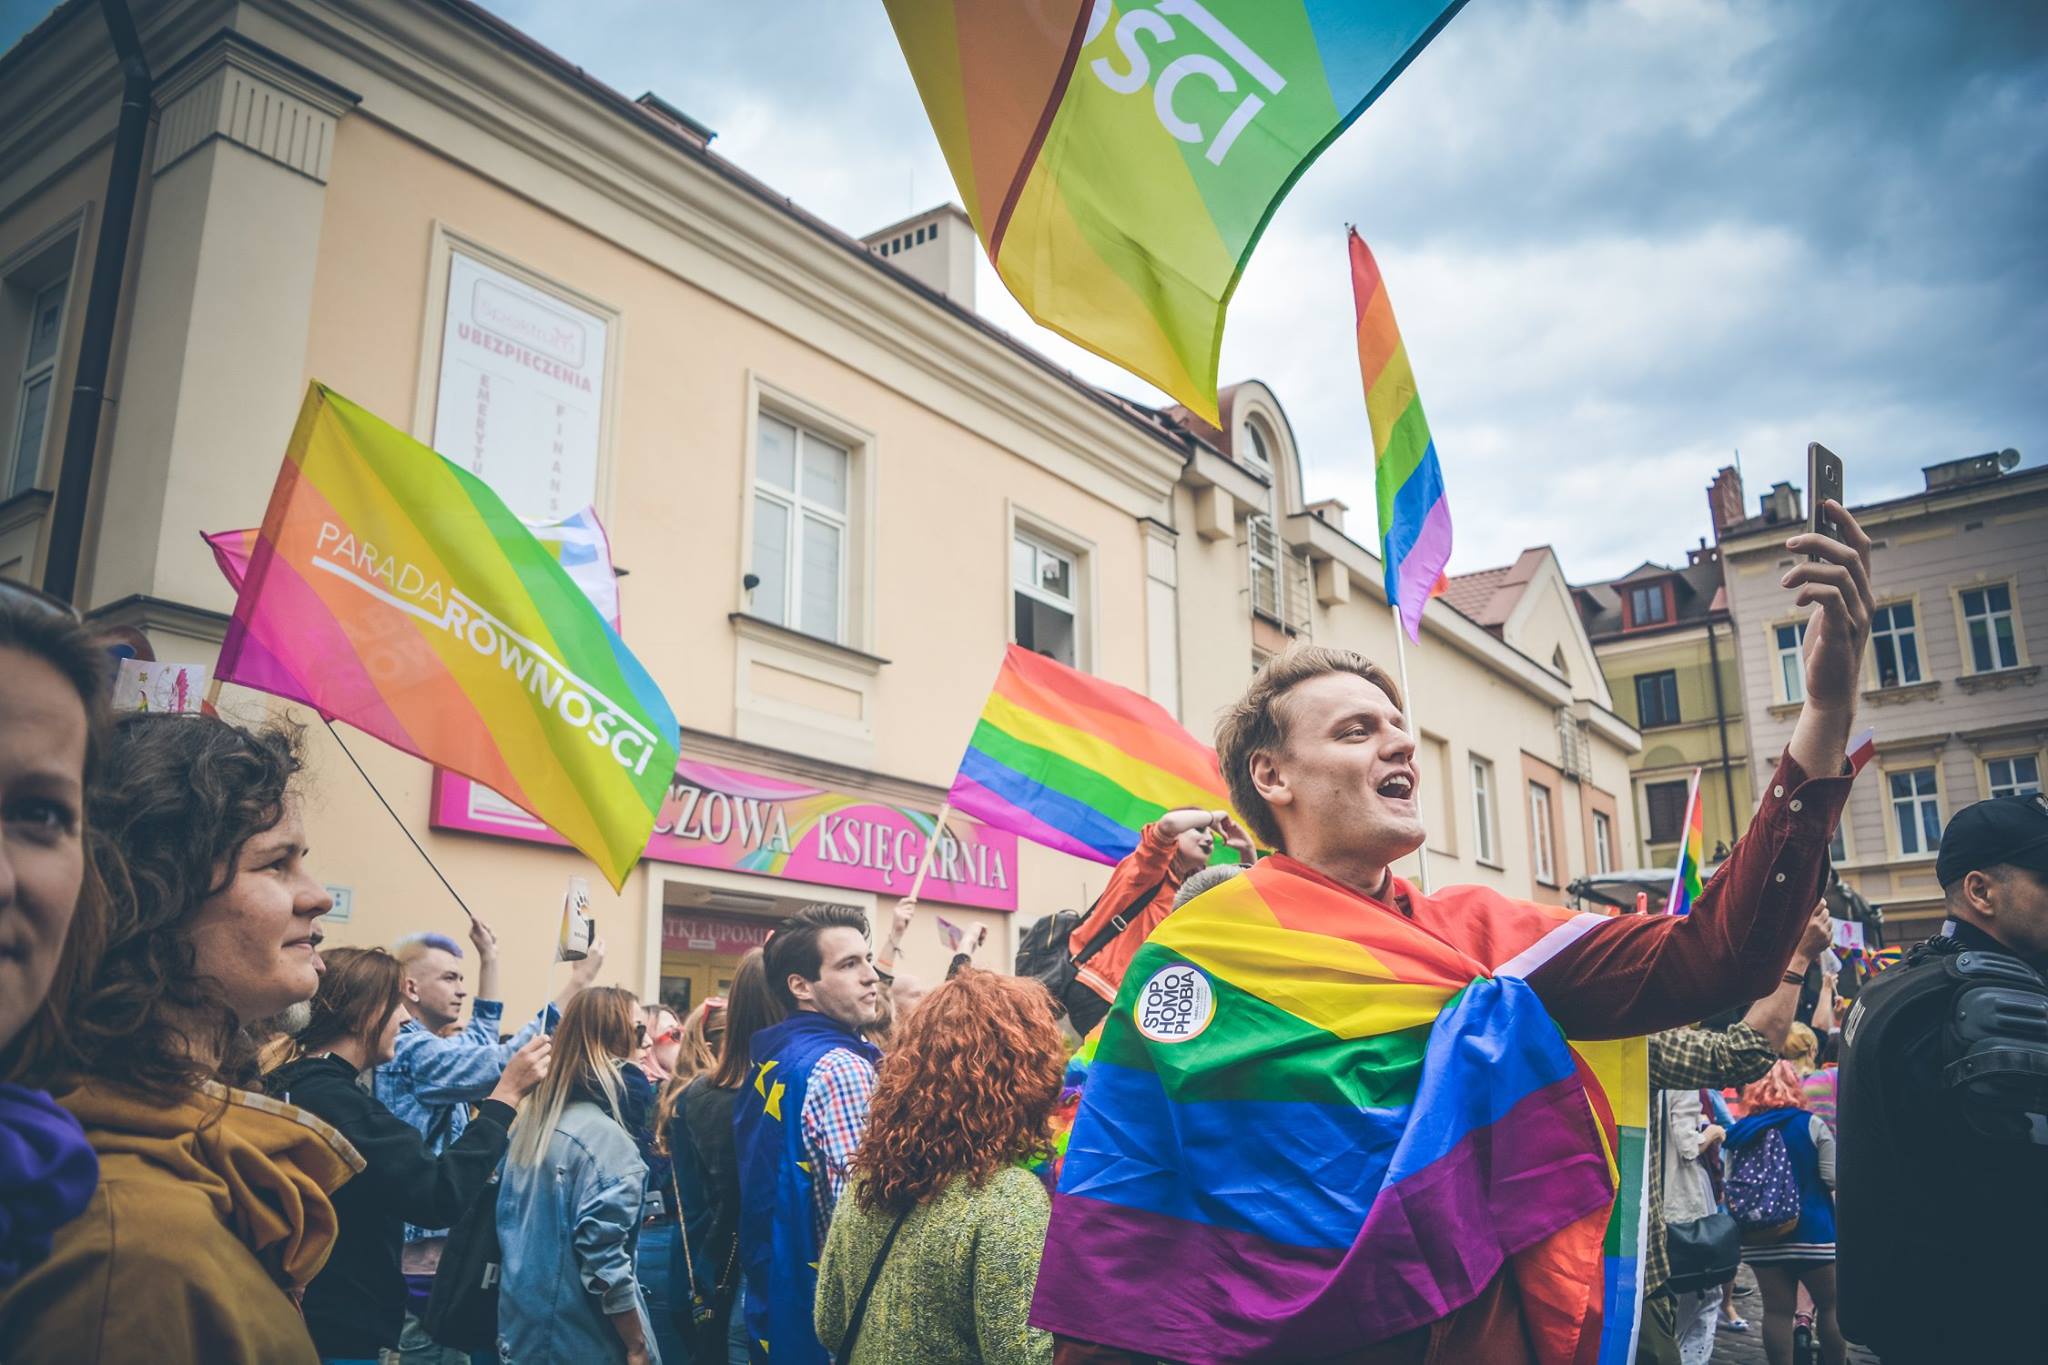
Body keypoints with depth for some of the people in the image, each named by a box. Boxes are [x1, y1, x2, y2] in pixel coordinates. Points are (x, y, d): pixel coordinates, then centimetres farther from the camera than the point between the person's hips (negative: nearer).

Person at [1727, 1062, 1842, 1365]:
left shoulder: (1740, 1132, 2)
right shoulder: (1810, 1124, -6)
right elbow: (1834, 1178, -10)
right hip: (1812, 1231, -2)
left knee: (1777, 1310, 5)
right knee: (1829, 1306, 13)